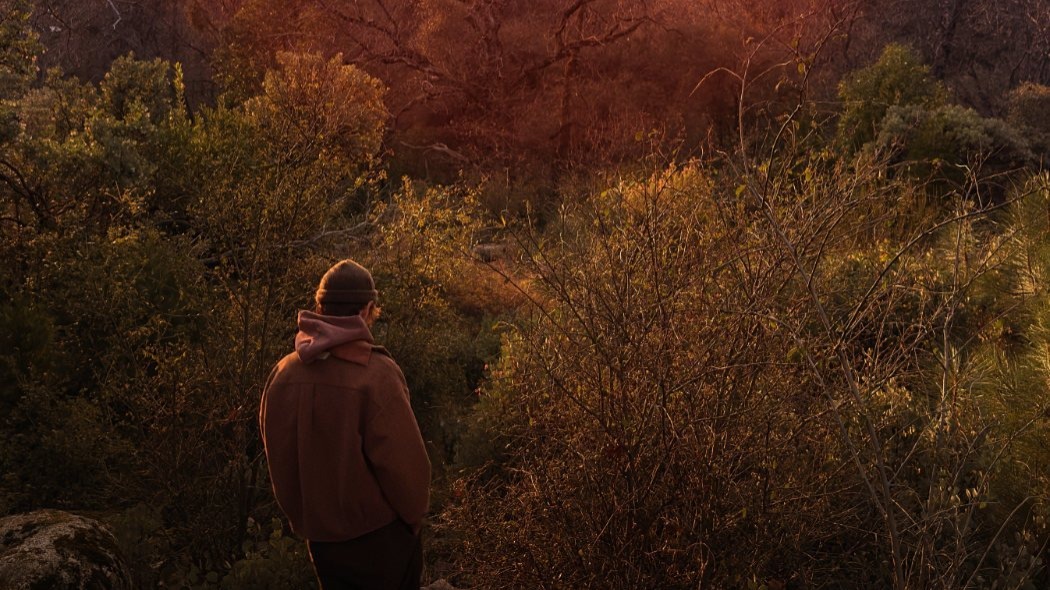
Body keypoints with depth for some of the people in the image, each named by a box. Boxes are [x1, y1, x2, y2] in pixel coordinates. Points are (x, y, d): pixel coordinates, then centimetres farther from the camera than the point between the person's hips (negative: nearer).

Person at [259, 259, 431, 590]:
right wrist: (413, 516, -1)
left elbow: (278, 457, 4)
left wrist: (301, 517, 16)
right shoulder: (377, 375, -22)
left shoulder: (283, 374, -6)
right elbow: (402, 460, -19)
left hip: (319, 534, 5)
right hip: (379, 534, -5)